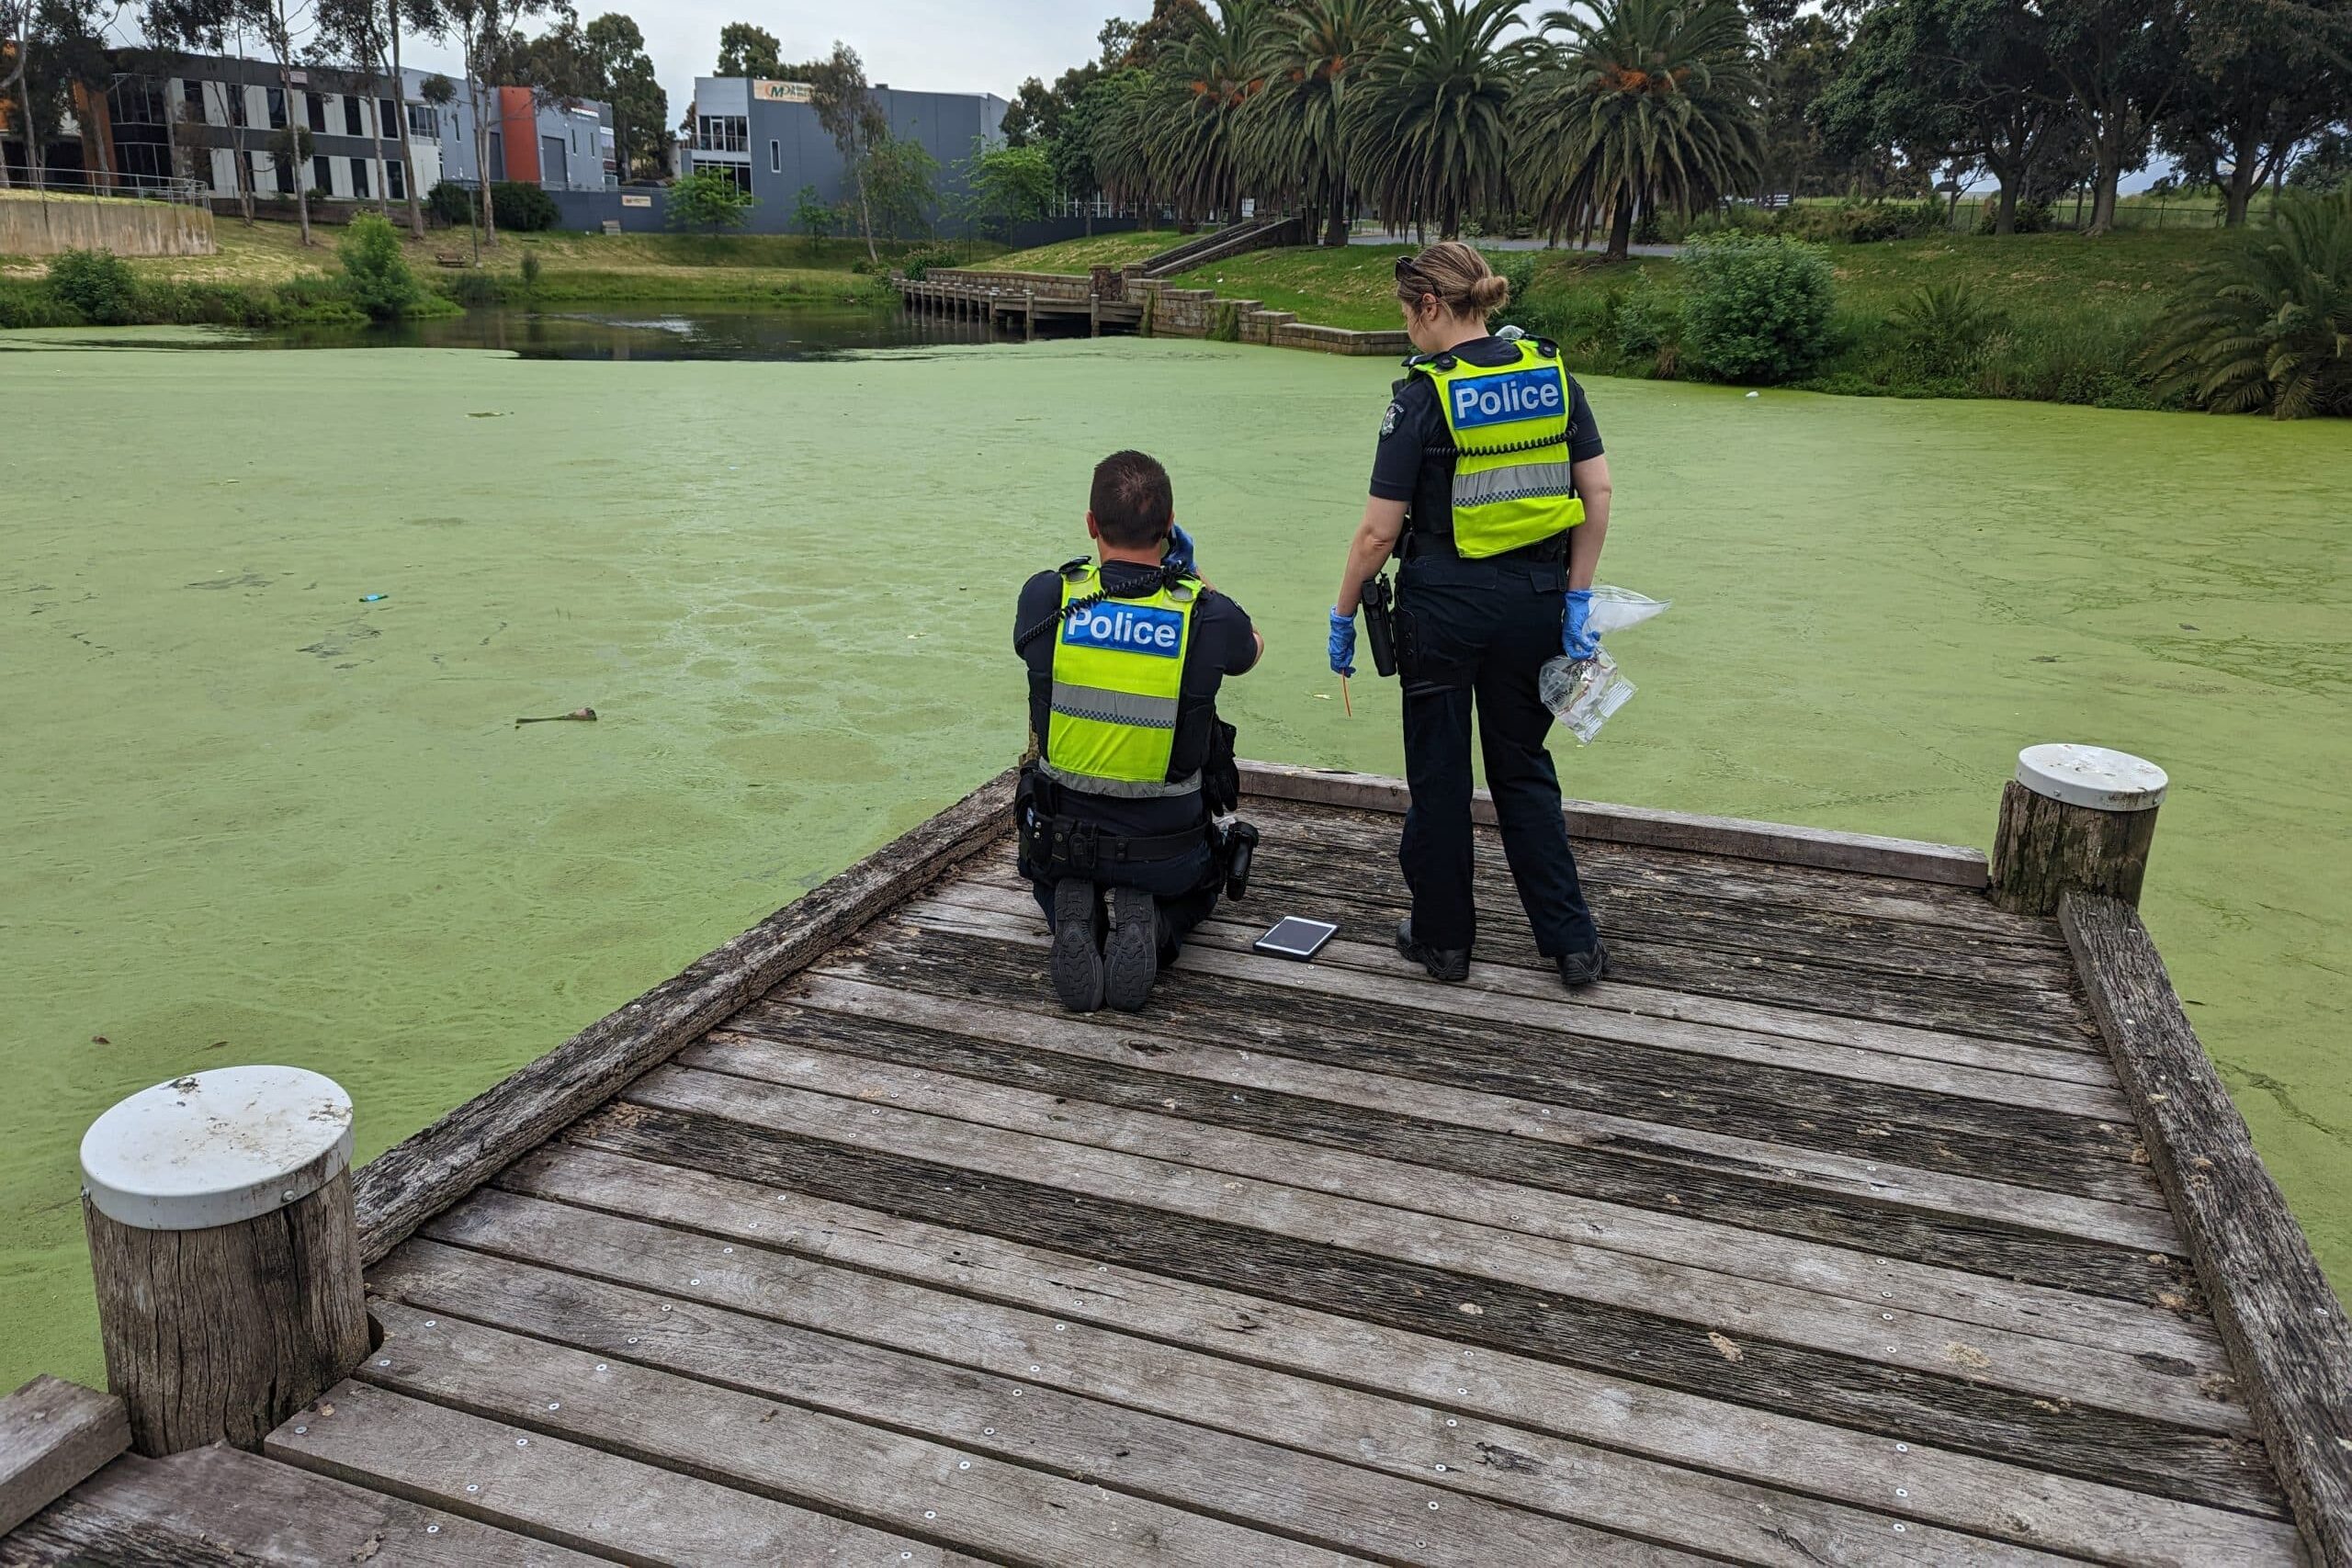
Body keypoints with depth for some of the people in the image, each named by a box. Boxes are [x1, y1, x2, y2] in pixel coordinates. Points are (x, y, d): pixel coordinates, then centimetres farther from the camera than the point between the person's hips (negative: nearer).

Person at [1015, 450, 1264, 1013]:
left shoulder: (1046, 597, -15)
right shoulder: (1209, 616, -17)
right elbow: (1250, 649, 10)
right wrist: (1191, 577, 18)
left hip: (1062, 835, 1)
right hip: (1167, 849, -1)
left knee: (1056, 876, 39)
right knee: (1198, 884, 36)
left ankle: (1072, 915, 1)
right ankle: (1153, 925, -1)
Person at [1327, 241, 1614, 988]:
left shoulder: (1424, 394, -13)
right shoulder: (1552, 372, 2)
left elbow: (1379, 532, -13)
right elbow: (1597, 492, 1)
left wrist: (1342, 617, -1)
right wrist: (1577, 598, 5)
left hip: (1445, 600, -5)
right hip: (1535, 597, 5)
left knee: (1438, 771, 11)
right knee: (1523, 766, 17)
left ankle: (1443, 938, 23)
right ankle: (1573, 941, 18)